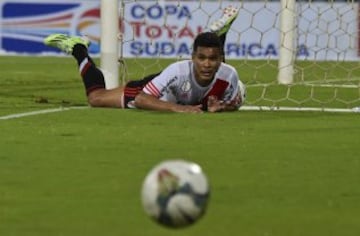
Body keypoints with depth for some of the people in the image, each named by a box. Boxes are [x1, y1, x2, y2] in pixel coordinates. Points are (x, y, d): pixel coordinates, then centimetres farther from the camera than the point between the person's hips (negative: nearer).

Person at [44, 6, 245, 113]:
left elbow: (233, 105, -18)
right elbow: (140, 99, -50)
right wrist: (176, 108, -63)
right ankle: (78, 49, 30)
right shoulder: (178, 71, -48)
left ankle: (217, 34, 47)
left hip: (198, 101, 4)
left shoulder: (228, 75, -38)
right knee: (96, 97, 6)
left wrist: (219, 108, -42)